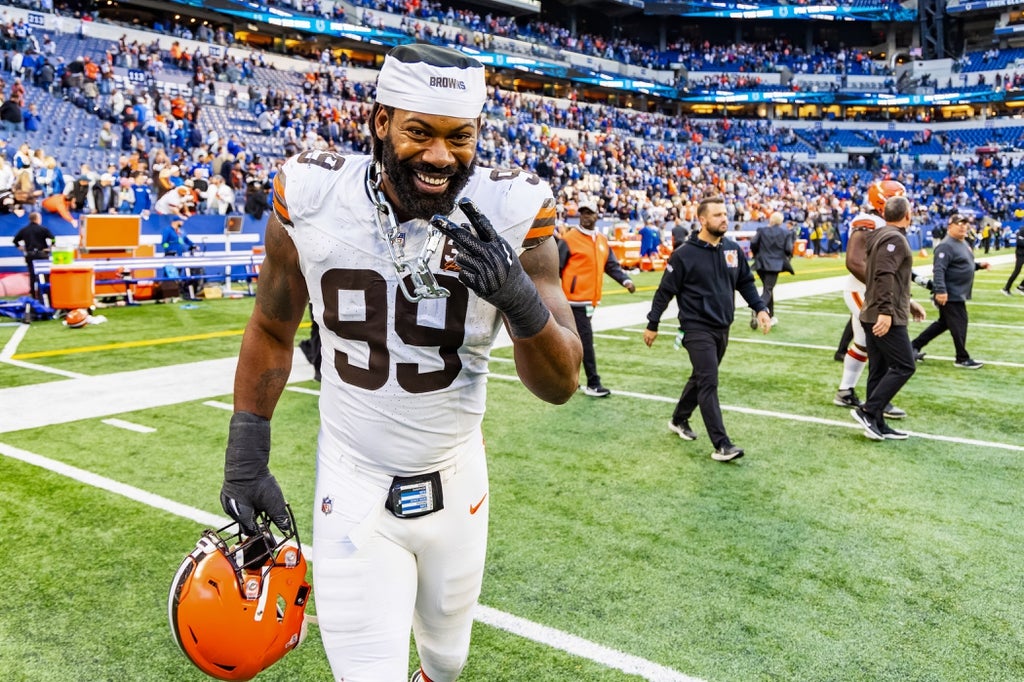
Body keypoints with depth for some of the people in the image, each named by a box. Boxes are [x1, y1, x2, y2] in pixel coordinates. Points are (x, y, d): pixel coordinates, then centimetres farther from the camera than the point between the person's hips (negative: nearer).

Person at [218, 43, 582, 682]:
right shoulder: (310, 197, -14)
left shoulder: (511, 212, -16)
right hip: (353, 487, -1)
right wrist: (246, 460, 3)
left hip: (456, 483, 2)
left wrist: (518, 296, -34)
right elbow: (272, 330, 3)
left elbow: (560, 385, -14)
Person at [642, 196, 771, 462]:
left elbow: (746, 283, 14)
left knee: (701, 378, 18)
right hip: (697, 328, -7)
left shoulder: (733, 250, 4)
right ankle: (721, 444, -11)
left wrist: (760, 308, 0)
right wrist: (652, 324, -3)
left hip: (722, 329, 7)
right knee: (709, 382, -11)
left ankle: (679, 419, 38)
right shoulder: (684, 254, -12)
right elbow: (665, 291, -6)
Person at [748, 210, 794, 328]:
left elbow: (753, 243, -6)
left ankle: (771, 317, 24)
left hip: (761, 264, 3)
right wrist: (789, 255, 17)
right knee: (768, 290, -6)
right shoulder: (786, 233, -1)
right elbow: (788, 249, -6)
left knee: (768, 289, 19)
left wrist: (756, 254, 12)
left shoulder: (762, 230, 1)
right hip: (775, 264, -3)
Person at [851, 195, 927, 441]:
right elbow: (885, 276, -24)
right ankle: (868, 411, -8)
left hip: (872, 316, 10)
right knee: (903, 366, -4)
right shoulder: (895, 239, -12)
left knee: (879, 371, 11)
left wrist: (908, 304, 29)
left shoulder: (880, 236, 17)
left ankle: (877, 425, 14)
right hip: (886, 318, -10)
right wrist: (886, 311, -28)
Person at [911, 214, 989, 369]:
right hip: (950, 294, -11)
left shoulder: (963, 244, 15)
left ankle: (915, 345, 24)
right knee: (959, 326, -3)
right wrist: (940, 291, -33)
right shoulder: (946, 246, -18)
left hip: (958, 294, 11)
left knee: (943, 323, 17)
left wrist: (979, 265, 11)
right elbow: (938, 270, -26)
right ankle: (962, 359, 9)